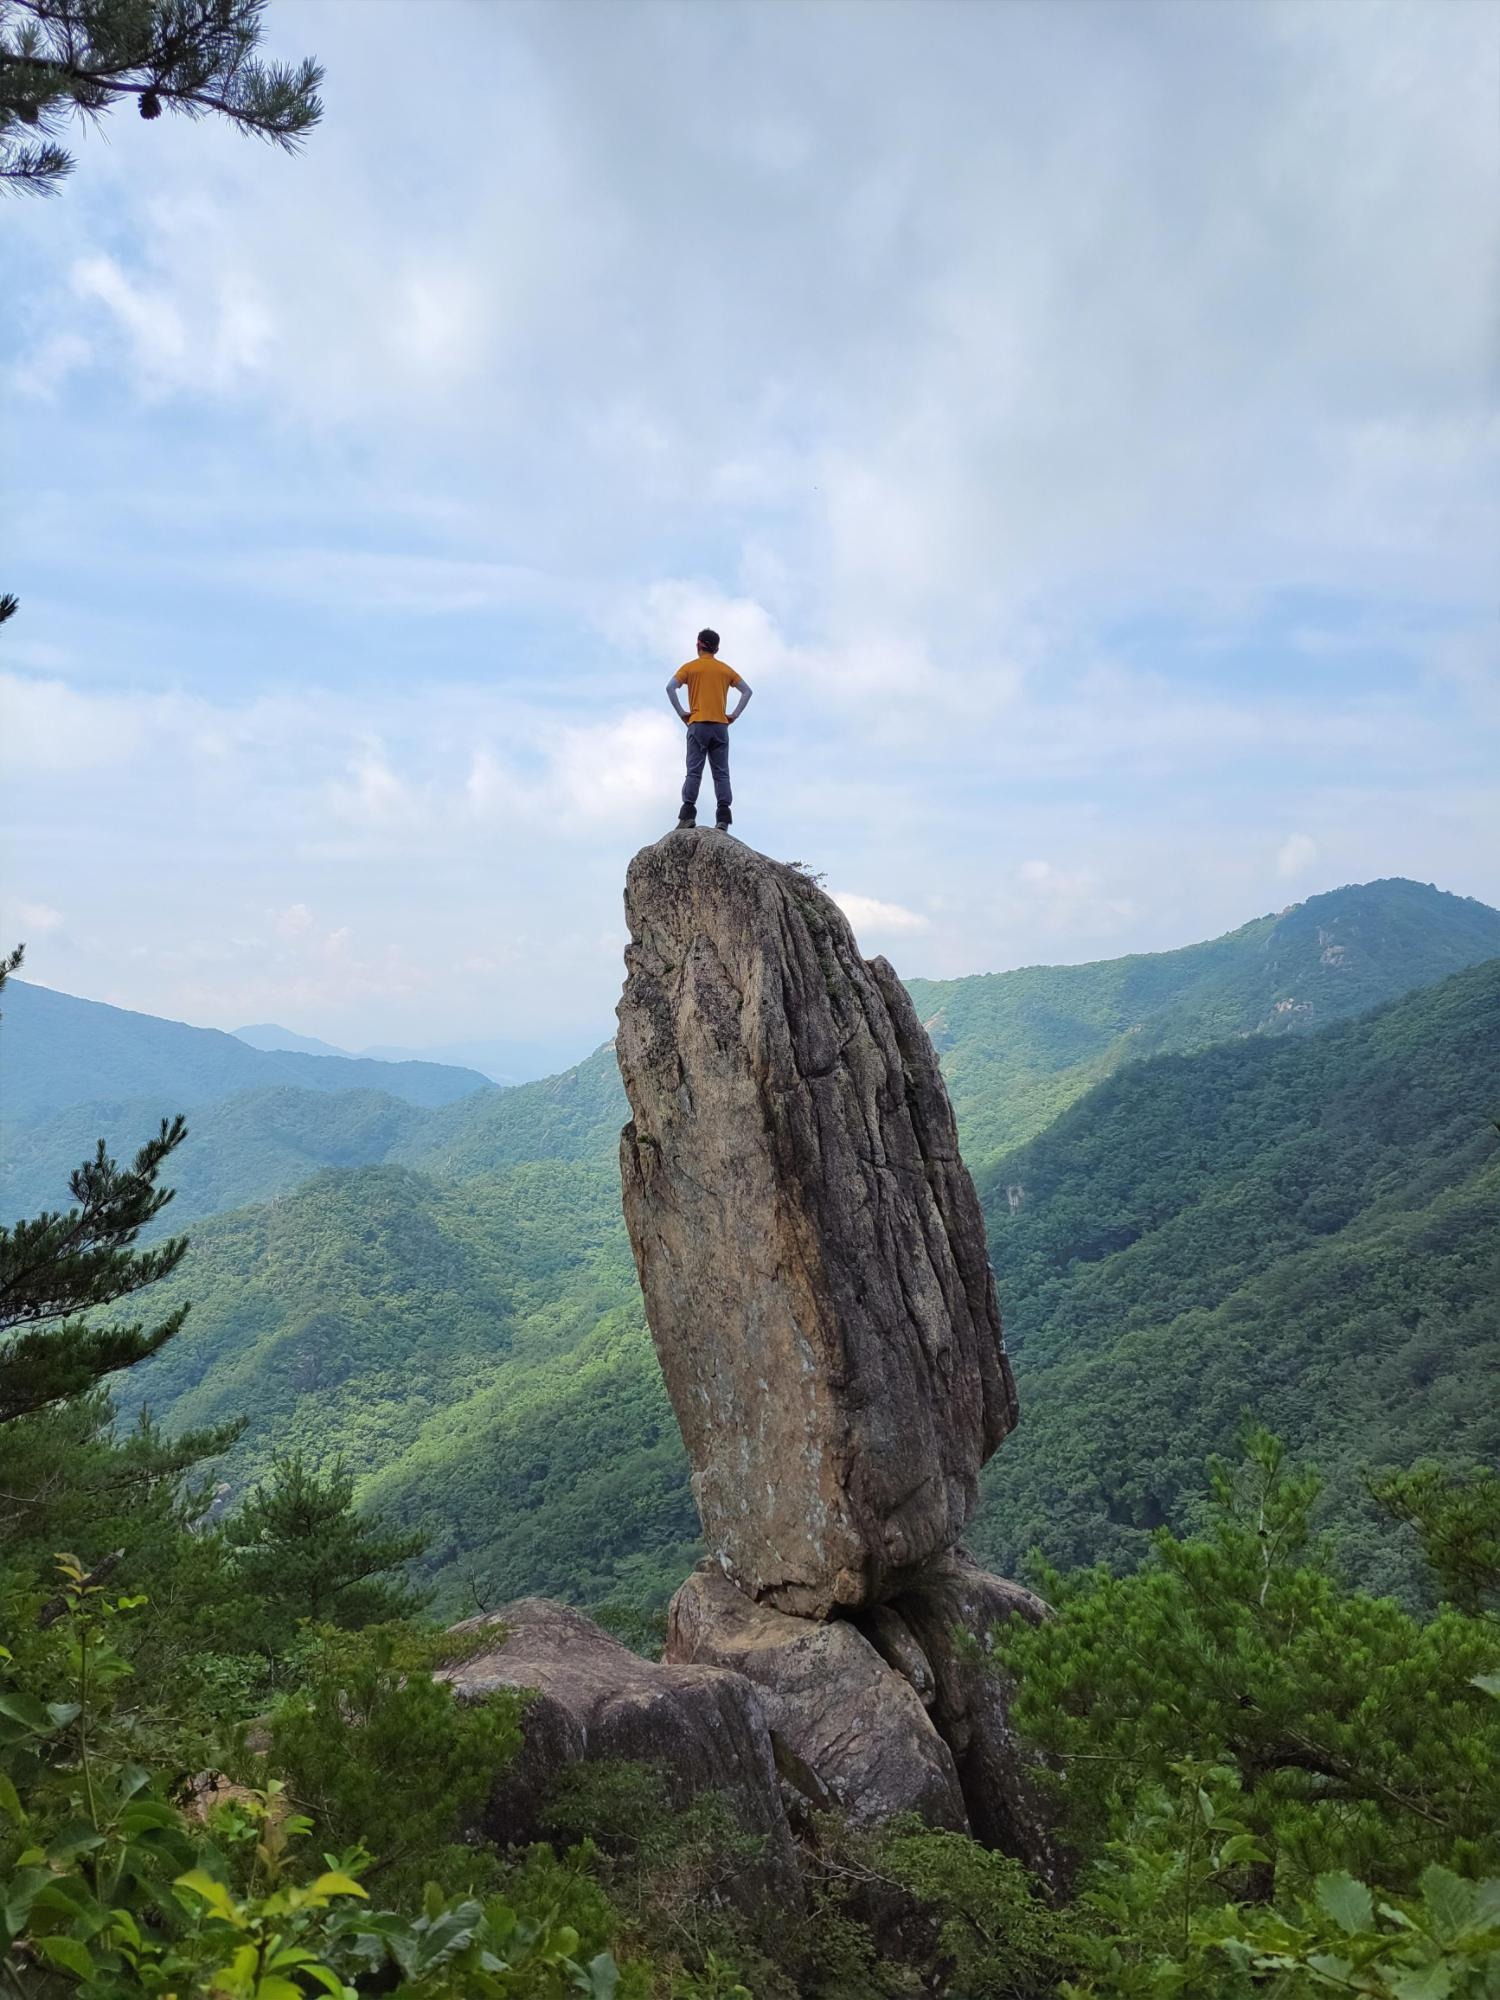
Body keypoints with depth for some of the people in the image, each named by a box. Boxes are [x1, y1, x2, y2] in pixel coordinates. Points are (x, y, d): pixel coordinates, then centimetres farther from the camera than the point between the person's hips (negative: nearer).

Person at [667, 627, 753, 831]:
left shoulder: (690, 667, 6)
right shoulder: (725, 669, 15)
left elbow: (670, 687, -8)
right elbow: (747, 691, 11)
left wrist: (681, 713, -2)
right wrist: (734, 715, 9)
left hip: (697, 725, -2)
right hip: (720, 726, 2)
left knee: (694, 772, -6)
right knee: (721, 774, -1)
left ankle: (688, 815, -17)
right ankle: (723, 817, -13)